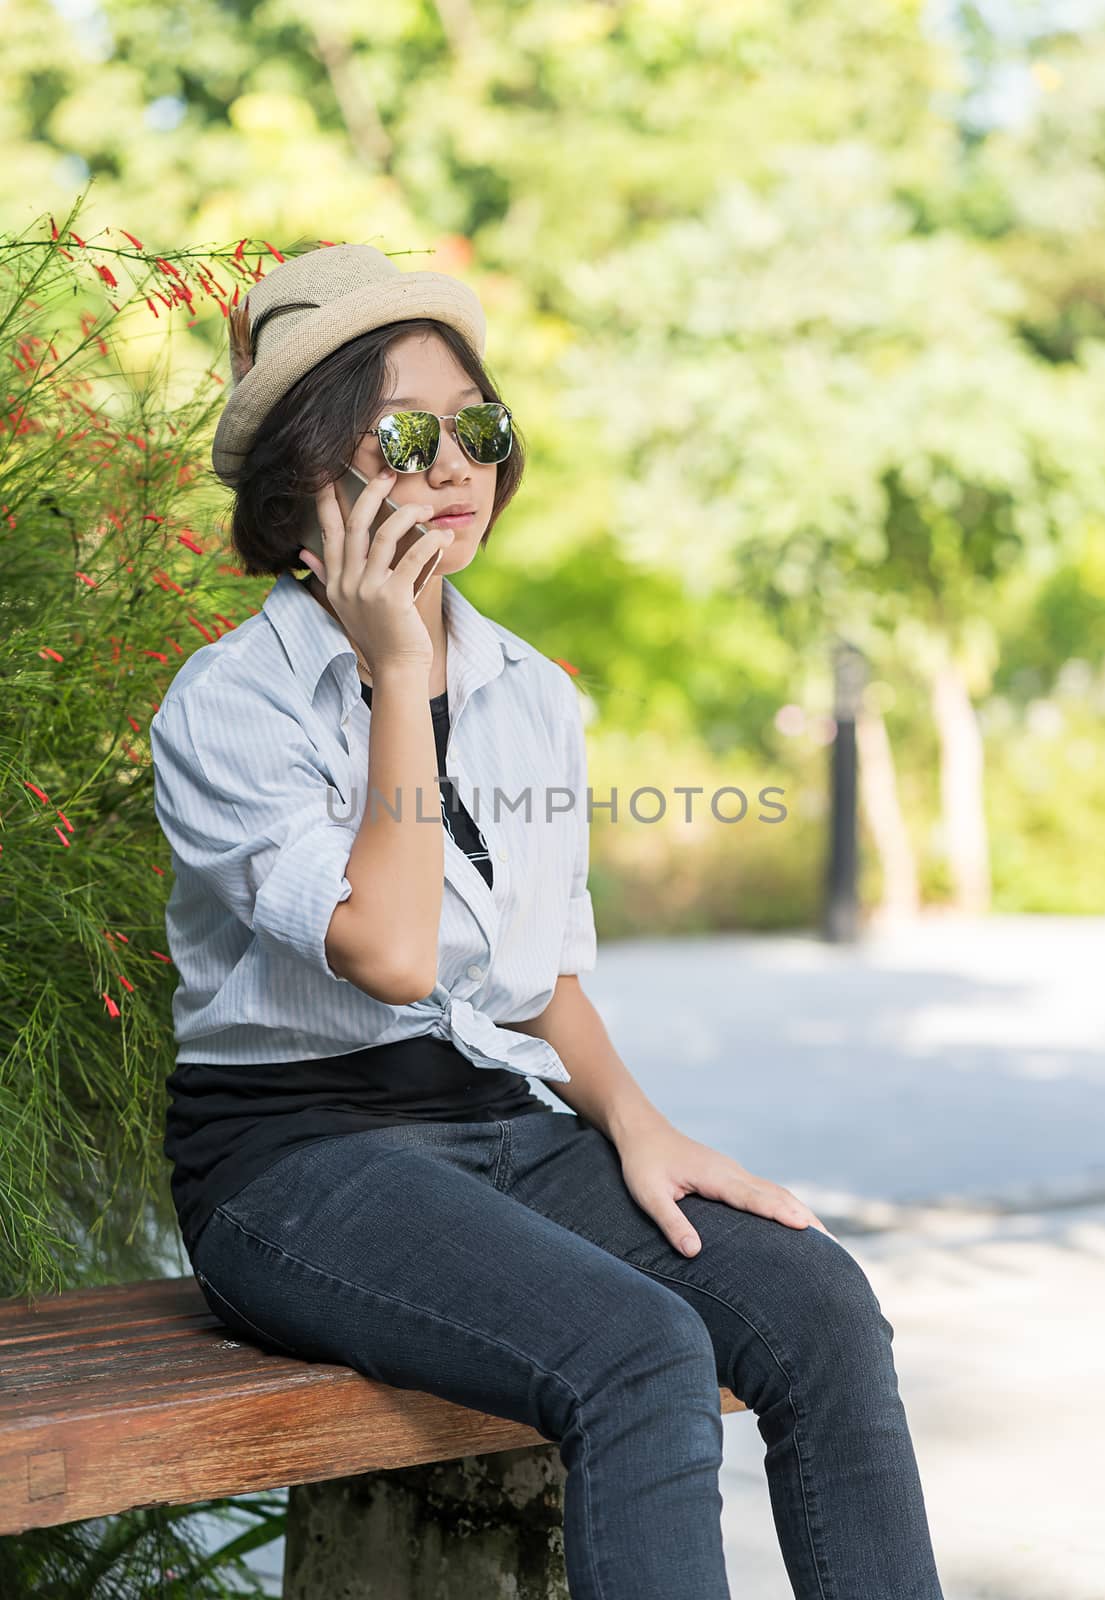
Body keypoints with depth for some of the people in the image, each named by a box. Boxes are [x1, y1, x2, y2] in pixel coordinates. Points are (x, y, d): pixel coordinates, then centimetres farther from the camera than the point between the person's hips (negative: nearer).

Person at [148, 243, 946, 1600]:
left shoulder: (534, 696, 12)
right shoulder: (226, 704, -7)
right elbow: (390, 952, -20)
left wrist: (632, 1121, -1)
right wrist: (398, 673, -15)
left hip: (505, 1131, 6)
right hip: (298, 1156, -6)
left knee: (819, 1304, -20)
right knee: (644, 1356, -31)